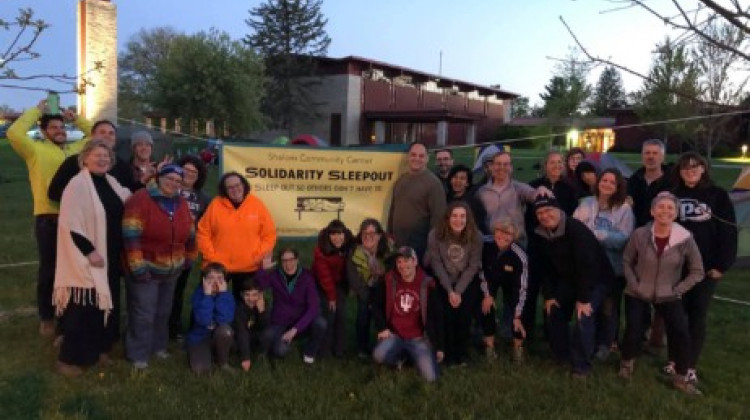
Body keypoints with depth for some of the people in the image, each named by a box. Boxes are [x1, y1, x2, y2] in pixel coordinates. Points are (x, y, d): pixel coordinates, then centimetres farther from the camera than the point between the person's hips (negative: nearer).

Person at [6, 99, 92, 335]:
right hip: (48, 218, -4)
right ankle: (46, 318, 21)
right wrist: (36, 111, -5)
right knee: (49, 269, 7)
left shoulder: (76, 149, 13)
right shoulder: (36, 150, 1)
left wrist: (76, 119, 12)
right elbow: (14, 133, -15)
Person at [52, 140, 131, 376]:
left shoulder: (111, 183, 9)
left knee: (105, 303, 16)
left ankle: (99, 347, 31)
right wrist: (89, 251, -22)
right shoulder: (78, 184, -14)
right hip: (86, 258, -8)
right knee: (83, 308, -1)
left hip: (111, 257, 8)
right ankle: (69, 358, 13)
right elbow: (71, 224, -20)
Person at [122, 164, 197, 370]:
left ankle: (158, 346, 36)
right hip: (146, 268, -7)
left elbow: (189, 234, 16)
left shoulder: (181, 204, 5)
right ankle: (138, 355, 13)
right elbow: (131, 235, -22)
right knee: (143, 313, -2)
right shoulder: (141, 199, -16)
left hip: (171, 269, 7)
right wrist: (138, 266, -24)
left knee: (163, 311, 19)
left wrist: (189, 258, 18)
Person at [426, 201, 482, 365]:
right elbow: (436, 264, -11)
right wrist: (450, 290, -15)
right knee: (447, 313, -16)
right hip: (443, 281, 0)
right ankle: (449, 353, 4)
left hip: (467, 282, 1)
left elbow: (473, 266, -12)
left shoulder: (475, 236, -16)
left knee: (464, 314, -13)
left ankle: (462, 353, 9)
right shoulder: (435, 235, -17)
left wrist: (458, 291, -17)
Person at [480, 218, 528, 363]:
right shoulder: (486, 247, -34)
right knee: (486, 306, -12)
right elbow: (481, 270, -15)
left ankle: (518, 347, 9)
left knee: (512, 313, -13)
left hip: (510, 282, -1)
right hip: (490, 279, 1)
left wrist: (517, 316, -31)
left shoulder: (519, 256, -37)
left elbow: (521, 288, -31)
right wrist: (487, 294, -15)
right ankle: (490, 345, 4)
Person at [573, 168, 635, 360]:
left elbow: (623, 238, -14)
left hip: (613, 267, -2)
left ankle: (605, 344, 26)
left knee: (608, 307, 8)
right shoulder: (586, 204, 5)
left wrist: (596, 233, -19)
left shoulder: (624, 209, -3)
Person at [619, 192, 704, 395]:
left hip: (669, 296, 1)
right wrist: (635, 285, -7)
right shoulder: (639, 235, -17)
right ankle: (627, 362, 28)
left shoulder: (685, 239, -16)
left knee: (681, 333, -12)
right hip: (638, 294, 0)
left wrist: (677, 290, -8)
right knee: (633, 331, -5)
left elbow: (697, 271, -4)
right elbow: (626, 261, -1)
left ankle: (681, 378, 10)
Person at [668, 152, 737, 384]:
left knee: (697, 316, 6)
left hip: (706, 268, -1)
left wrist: (722, 264, -10)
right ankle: (673, 361, 20)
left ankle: (690, 367, 13)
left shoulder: (718, 195, -1)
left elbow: (728, 231, -4)